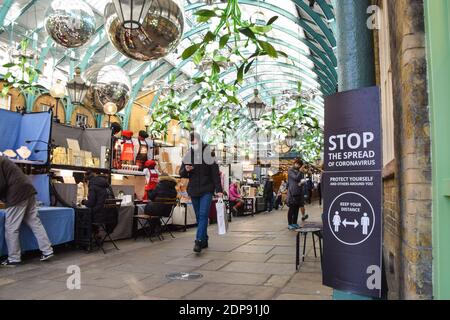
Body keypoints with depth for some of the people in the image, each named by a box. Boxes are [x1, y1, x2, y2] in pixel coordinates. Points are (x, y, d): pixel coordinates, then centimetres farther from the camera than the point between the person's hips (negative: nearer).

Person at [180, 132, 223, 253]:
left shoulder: (208, 154, -3)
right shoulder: (188, 155, 7)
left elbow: (215, 174, -5)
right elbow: (181, 174, 13)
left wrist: (219, 190, -12)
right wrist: (186, 170, -11)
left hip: (207, 190, -4)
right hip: (193, 191, 4)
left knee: (203, 215, -13)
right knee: (199, 216, 9)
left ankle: (199, 242, -17)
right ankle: (204, 241, 18)